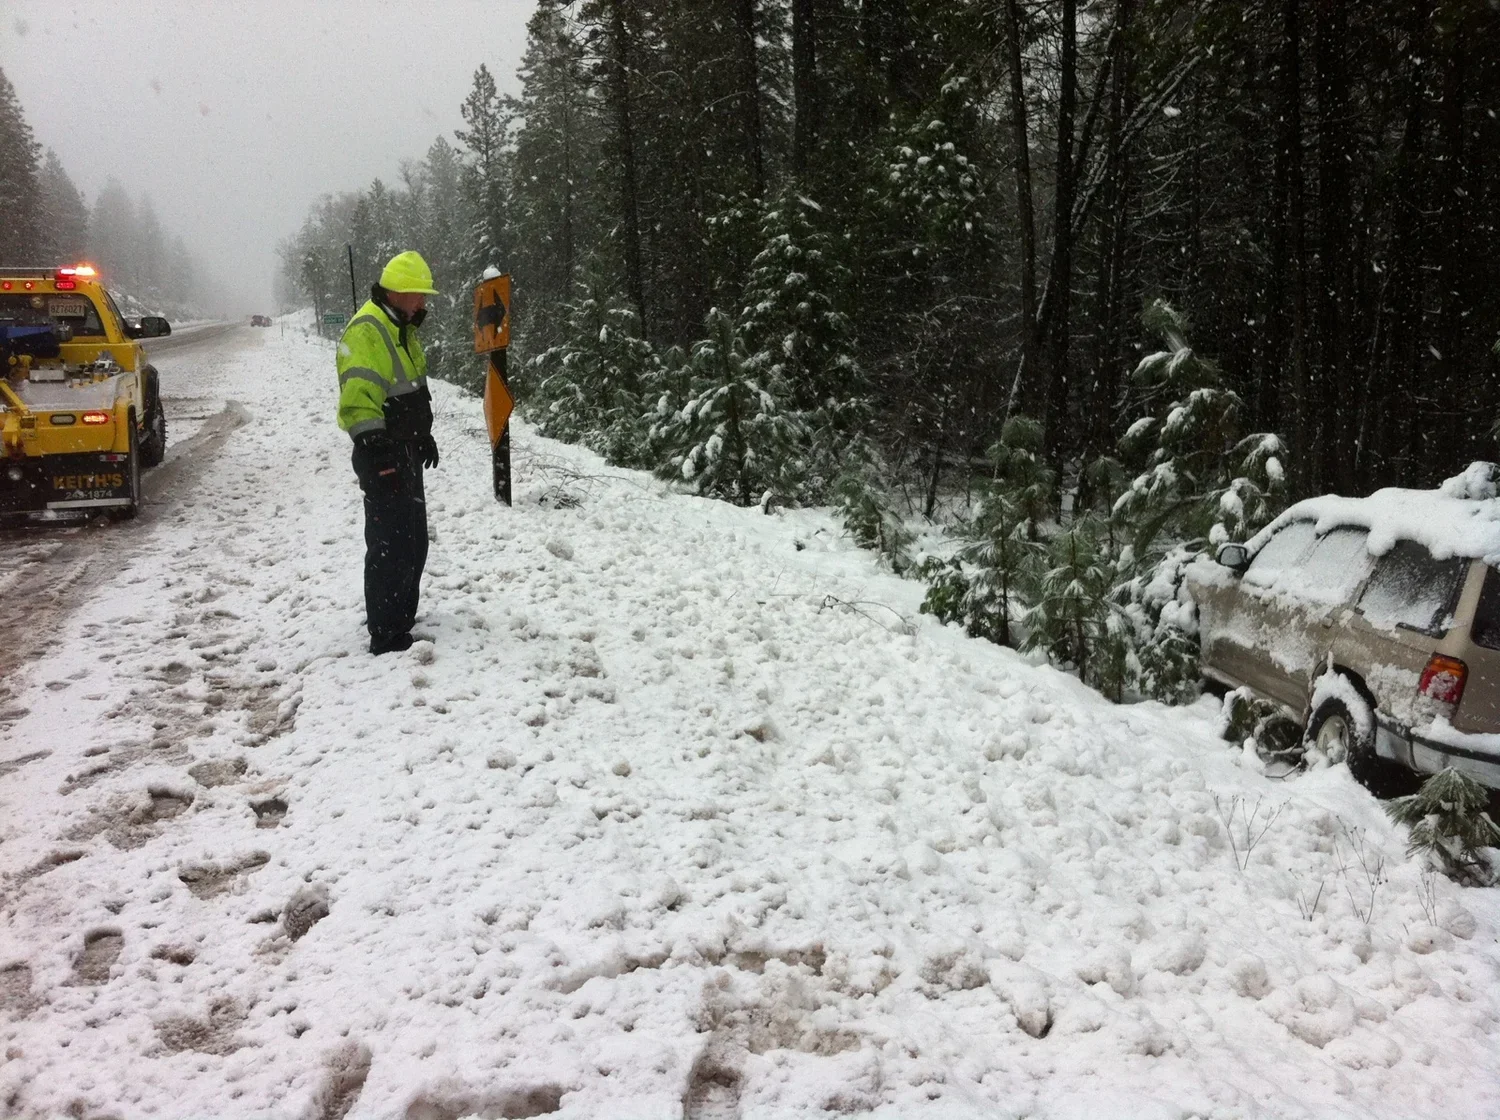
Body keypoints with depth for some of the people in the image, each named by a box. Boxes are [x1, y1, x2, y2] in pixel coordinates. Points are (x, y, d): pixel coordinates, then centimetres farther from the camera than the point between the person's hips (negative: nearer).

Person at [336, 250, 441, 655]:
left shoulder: (403, 328, 15)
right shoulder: (366, 330, -17)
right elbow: (358, 401, -25)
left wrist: (424, 435, 26)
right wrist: (378, 453, -30)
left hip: (407, 452, 10)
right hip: (383, 457, -10)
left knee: (413, 541, 16)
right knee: (390, 545, -8)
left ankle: (400, 616, 30)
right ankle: (386, 635, -2)